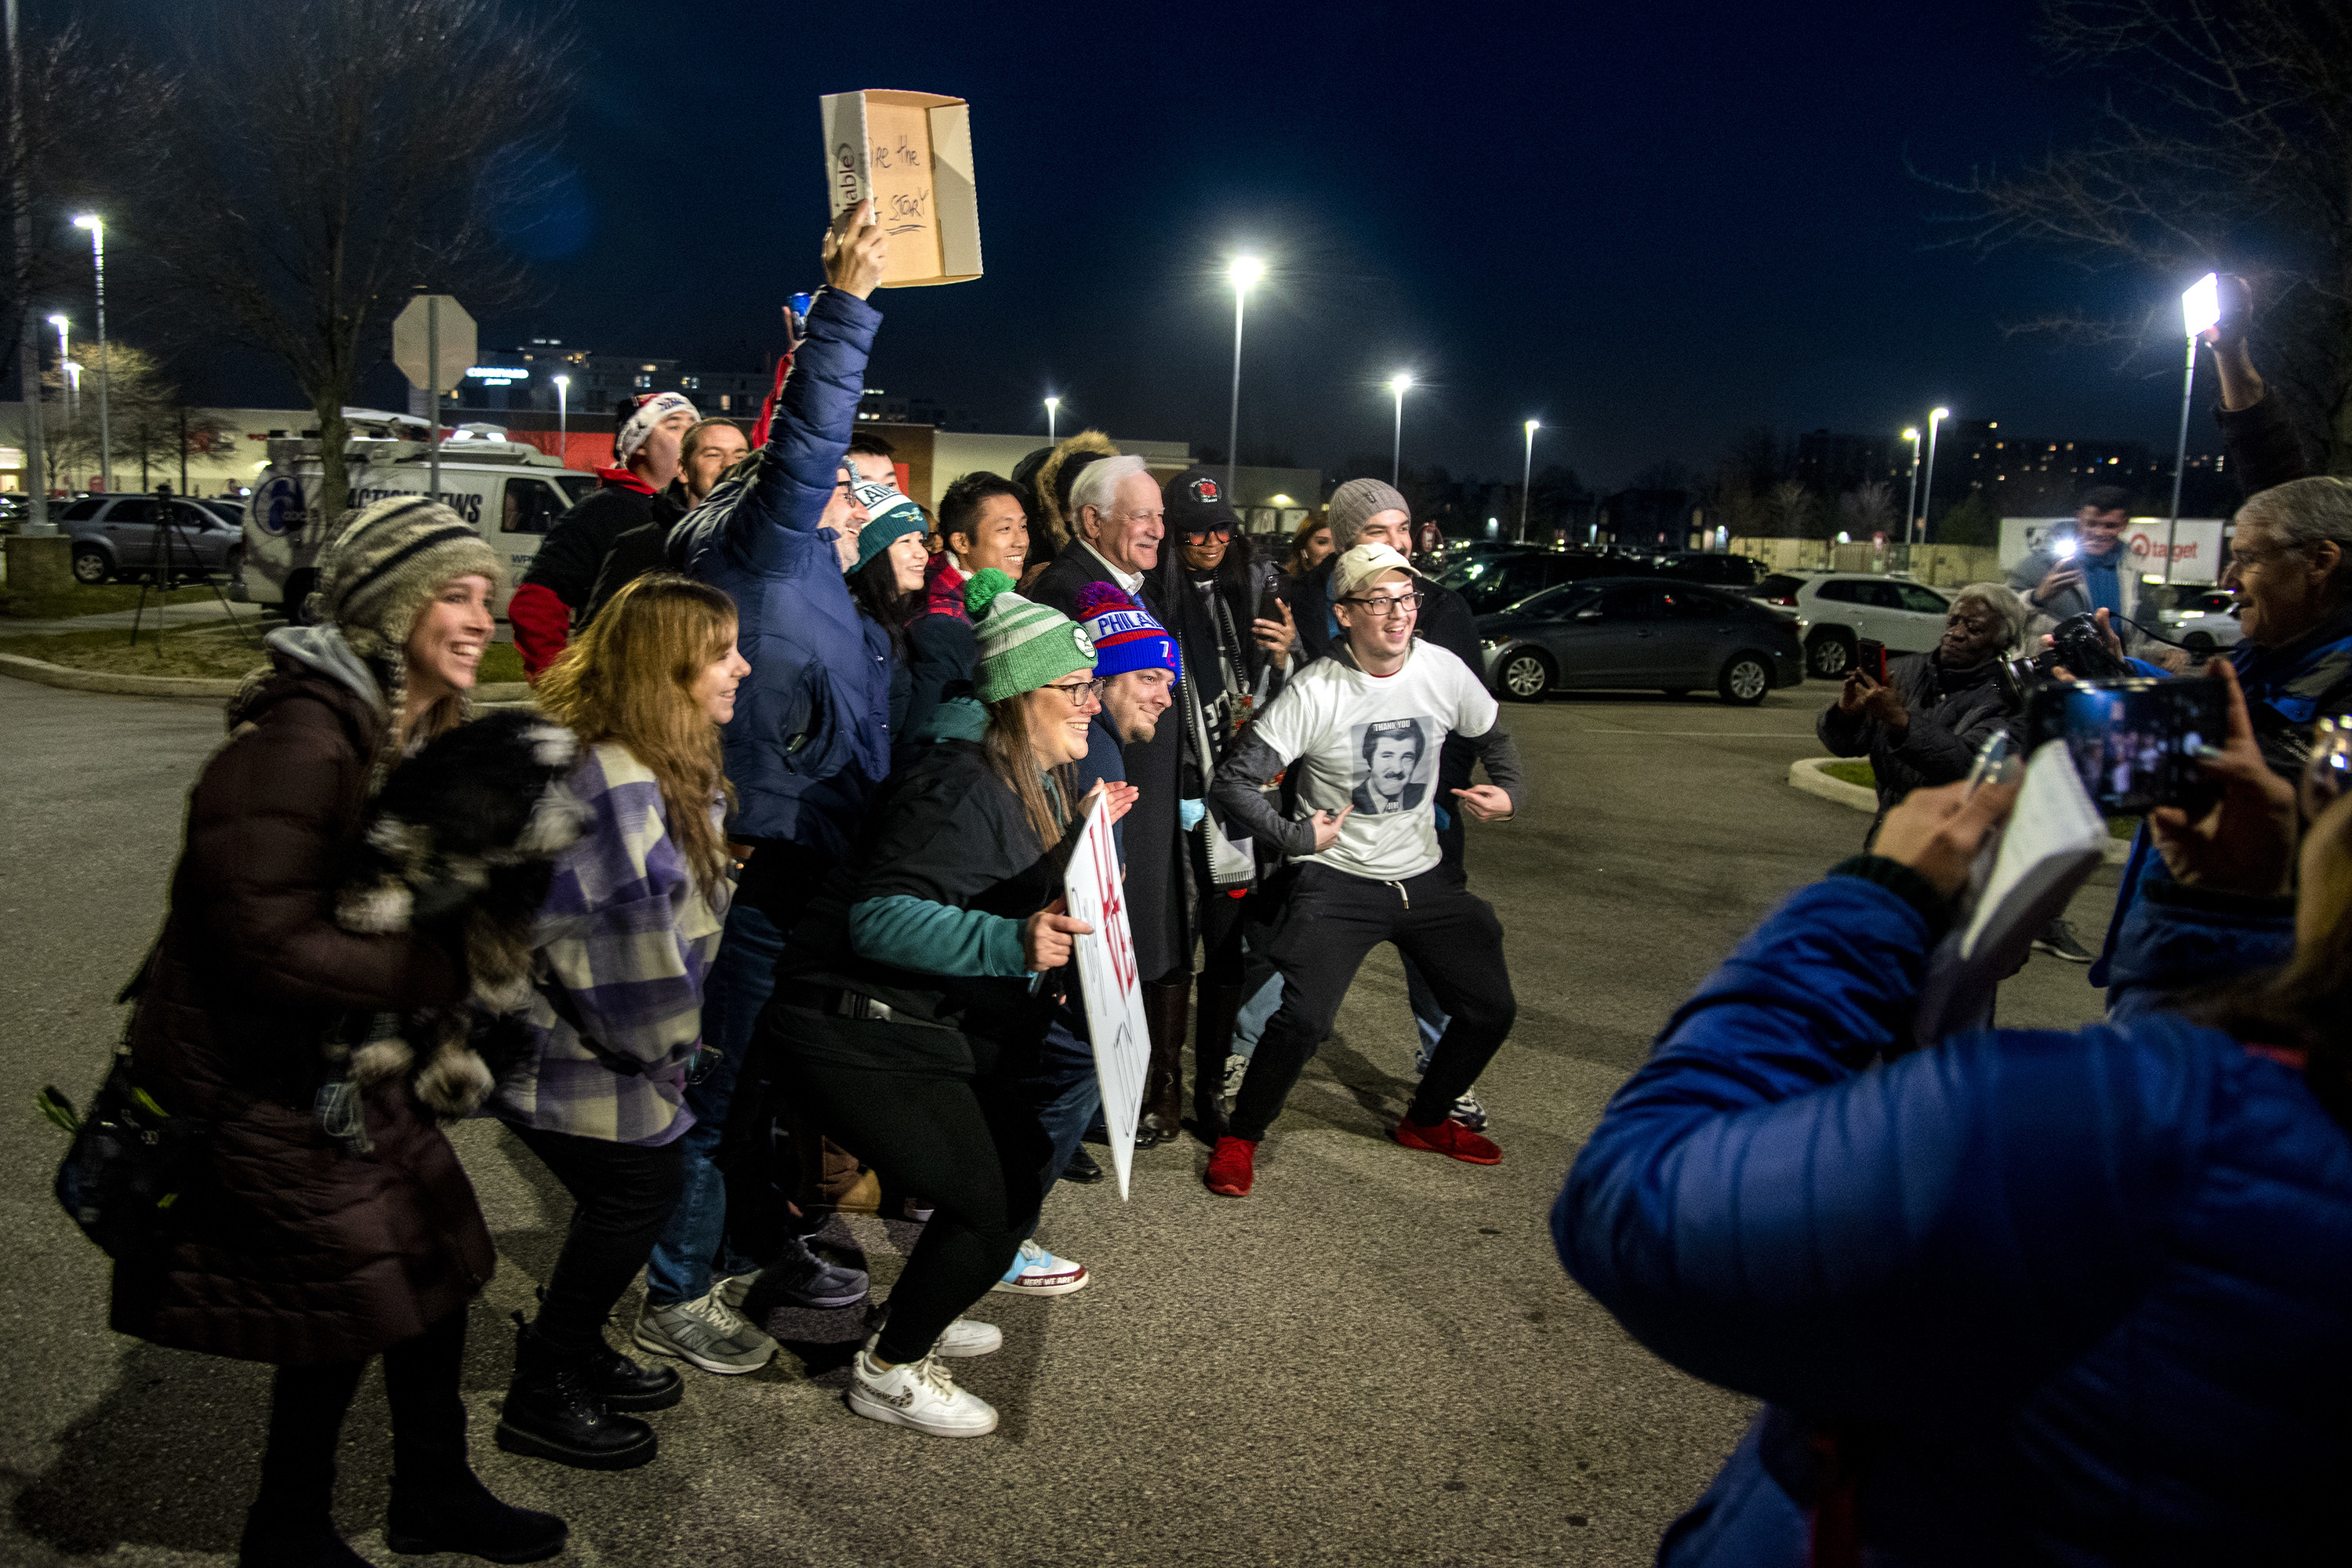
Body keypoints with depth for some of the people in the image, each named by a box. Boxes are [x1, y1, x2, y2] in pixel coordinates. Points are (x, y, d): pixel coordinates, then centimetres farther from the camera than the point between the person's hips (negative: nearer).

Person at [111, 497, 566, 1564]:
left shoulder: (415, 730, 4)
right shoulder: (299, 740, -27)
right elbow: (272, 943, -31)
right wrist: (453, 970, -25)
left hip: (345, 1060, 9)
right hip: (255, 1079, -9)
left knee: (435, 1255, 13)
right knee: (358, 1293, 2)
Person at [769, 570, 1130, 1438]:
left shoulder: (1040, 783, 8)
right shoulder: (961, 788, -24)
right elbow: (882, 917, -34)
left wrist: (1085, 834, 7)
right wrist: (1014, 943, -43)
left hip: (946, 1024, 10)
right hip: (862, 1031, -10)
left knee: (1025, 1168, 15)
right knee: (985, 1206, -9)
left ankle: (920, 1315, 36)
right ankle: (889, 1372, 13)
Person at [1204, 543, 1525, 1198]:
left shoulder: (1444, 671, -4)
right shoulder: (1316, 692, -16)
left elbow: (1494, 738, 16)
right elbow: (1235, 781, -15)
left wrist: (1508, 791, -2)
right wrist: (1296, 837, -14)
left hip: (1425, 874, 5)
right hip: (1338, 879, -5)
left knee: (1490, 1009, 7)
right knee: (1302, 1020, -20)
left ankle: (1425, 1120, 33)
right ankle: (1241, 1138, 6)